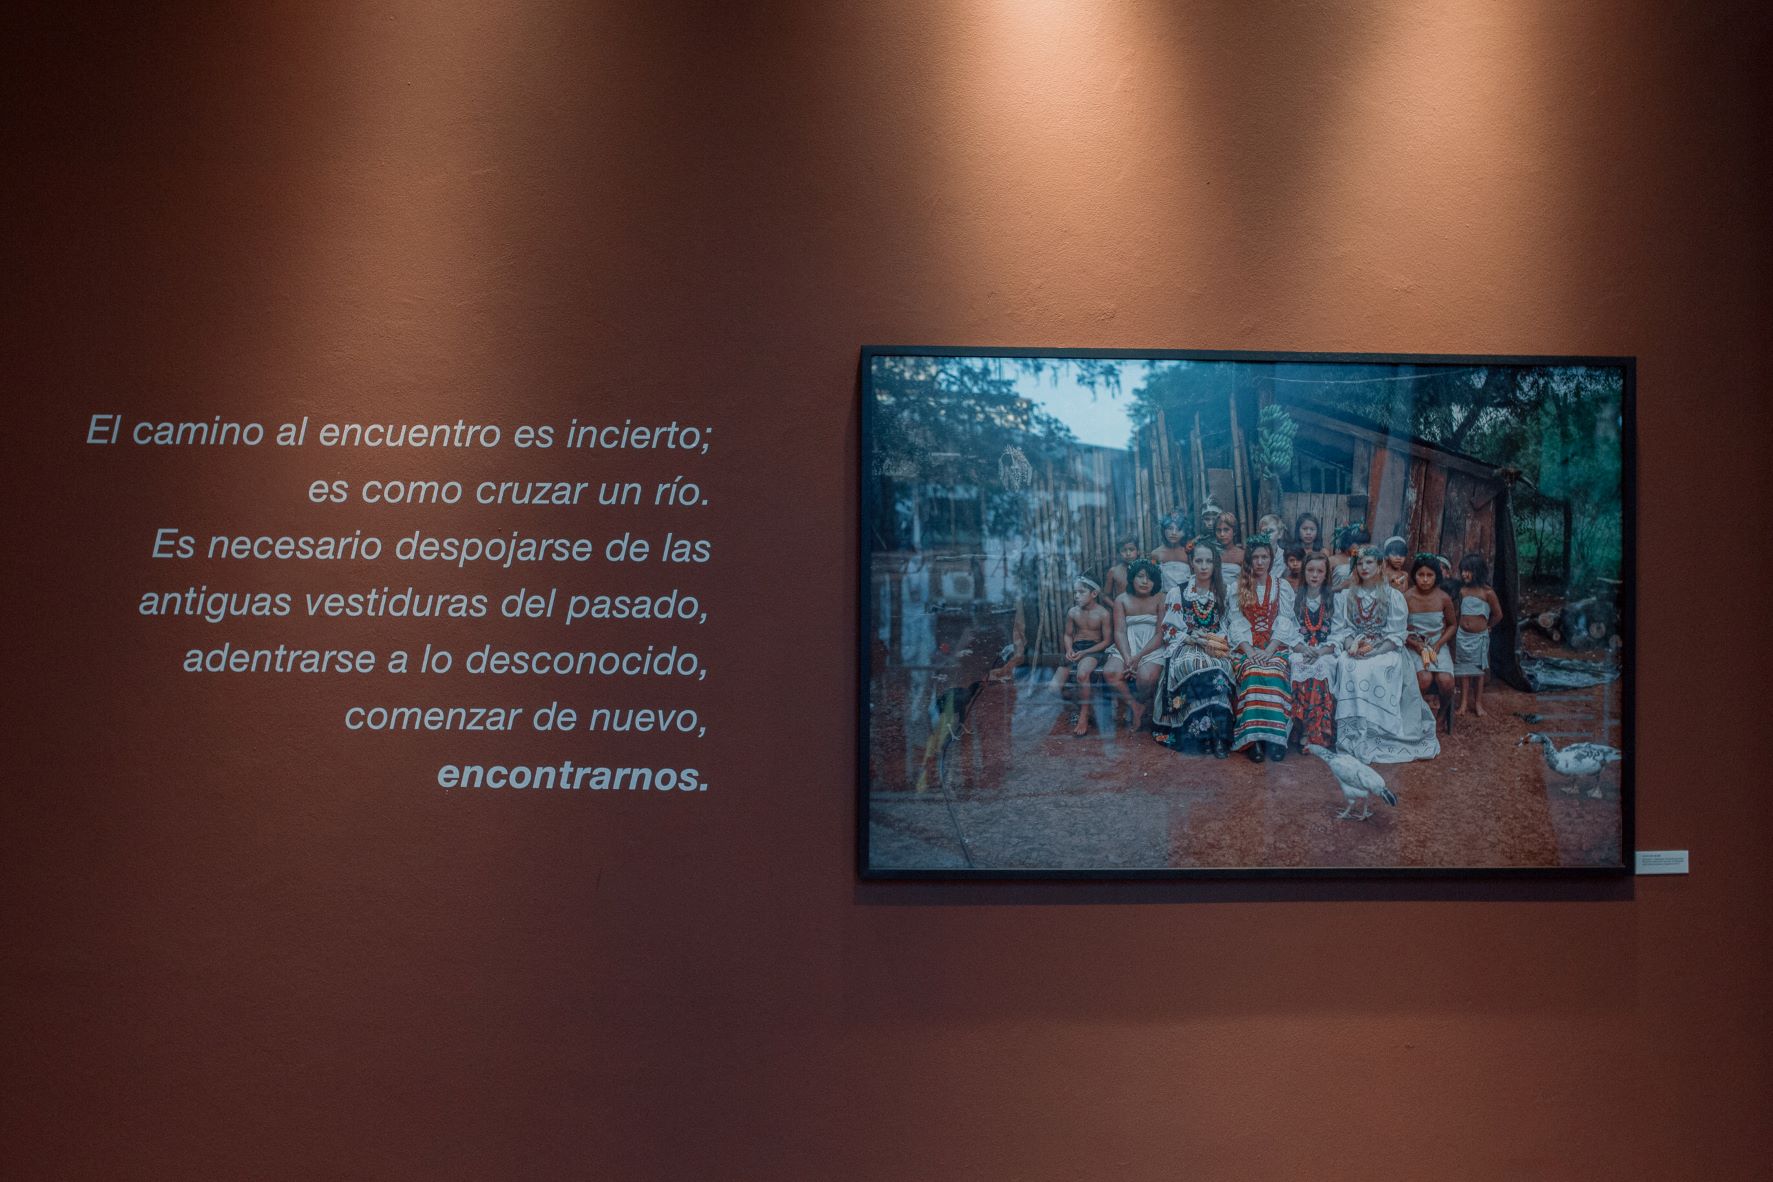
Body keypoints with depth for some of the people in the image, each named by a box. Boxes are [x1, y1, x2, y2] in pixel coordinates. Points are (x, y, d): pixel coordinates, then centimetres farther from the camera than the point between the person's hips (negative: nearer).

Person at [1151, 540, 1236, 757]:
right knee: (1198, 666, -37)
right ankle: (1205, 733, -36)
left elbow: (1228, 629, 12)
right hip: (1185, 648, -2)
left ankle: (1214, 735, -35)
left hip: (1215, 650, 2)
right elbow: (1168, 631, 2)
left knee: (1218, 670, -35)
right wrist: (1193, 639, -13)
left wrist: (1218, 642, -10)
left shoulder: (1222, 593, 13)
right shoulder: (1177, 593, 6)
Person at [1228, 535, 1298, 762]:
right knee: (1252, 674, -33)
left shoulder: (1282, 586, 11)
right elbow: (1237, 624, 4)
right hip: (1247, 647, 0)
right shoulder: (1237, 588, 11)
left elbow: (1284, 623, 2)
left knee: (1274, 673, -33)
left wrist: (1269, 650, -14)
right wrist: (1249, 650, -13)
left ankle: (1275, 737, -33)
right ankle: (1254, 738, -35)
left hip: (1275, 647, 0)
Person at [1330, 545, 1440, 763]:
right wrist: (1351, 644, -12)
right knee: (1350, 668, -32)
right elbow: (1340, 628, 9)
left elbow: (1396, 635, -2)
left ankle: (1381, 733, -28)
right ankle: (1353, 734, -31)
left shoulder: (1394, 596, 5)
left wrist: (1373, 647, -16)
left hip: (1385, 650, -2)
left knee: (1378, 670, -34)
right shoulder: (1346, 596, 14)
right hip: (1355, 649, 2)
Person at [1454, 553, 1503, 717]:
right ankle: (1464, 702, 11)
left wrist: (1485, 625, 9)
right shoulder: (1462, 590, 1)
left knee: (1478, 670, 7)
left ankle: (1478, 703, 13)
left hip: (1479, 637, -3)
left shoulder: (1487, 592, -11)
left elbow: (1498, 614, -1)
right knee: (1463, 669, 6)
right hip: (1462, 636, 3)